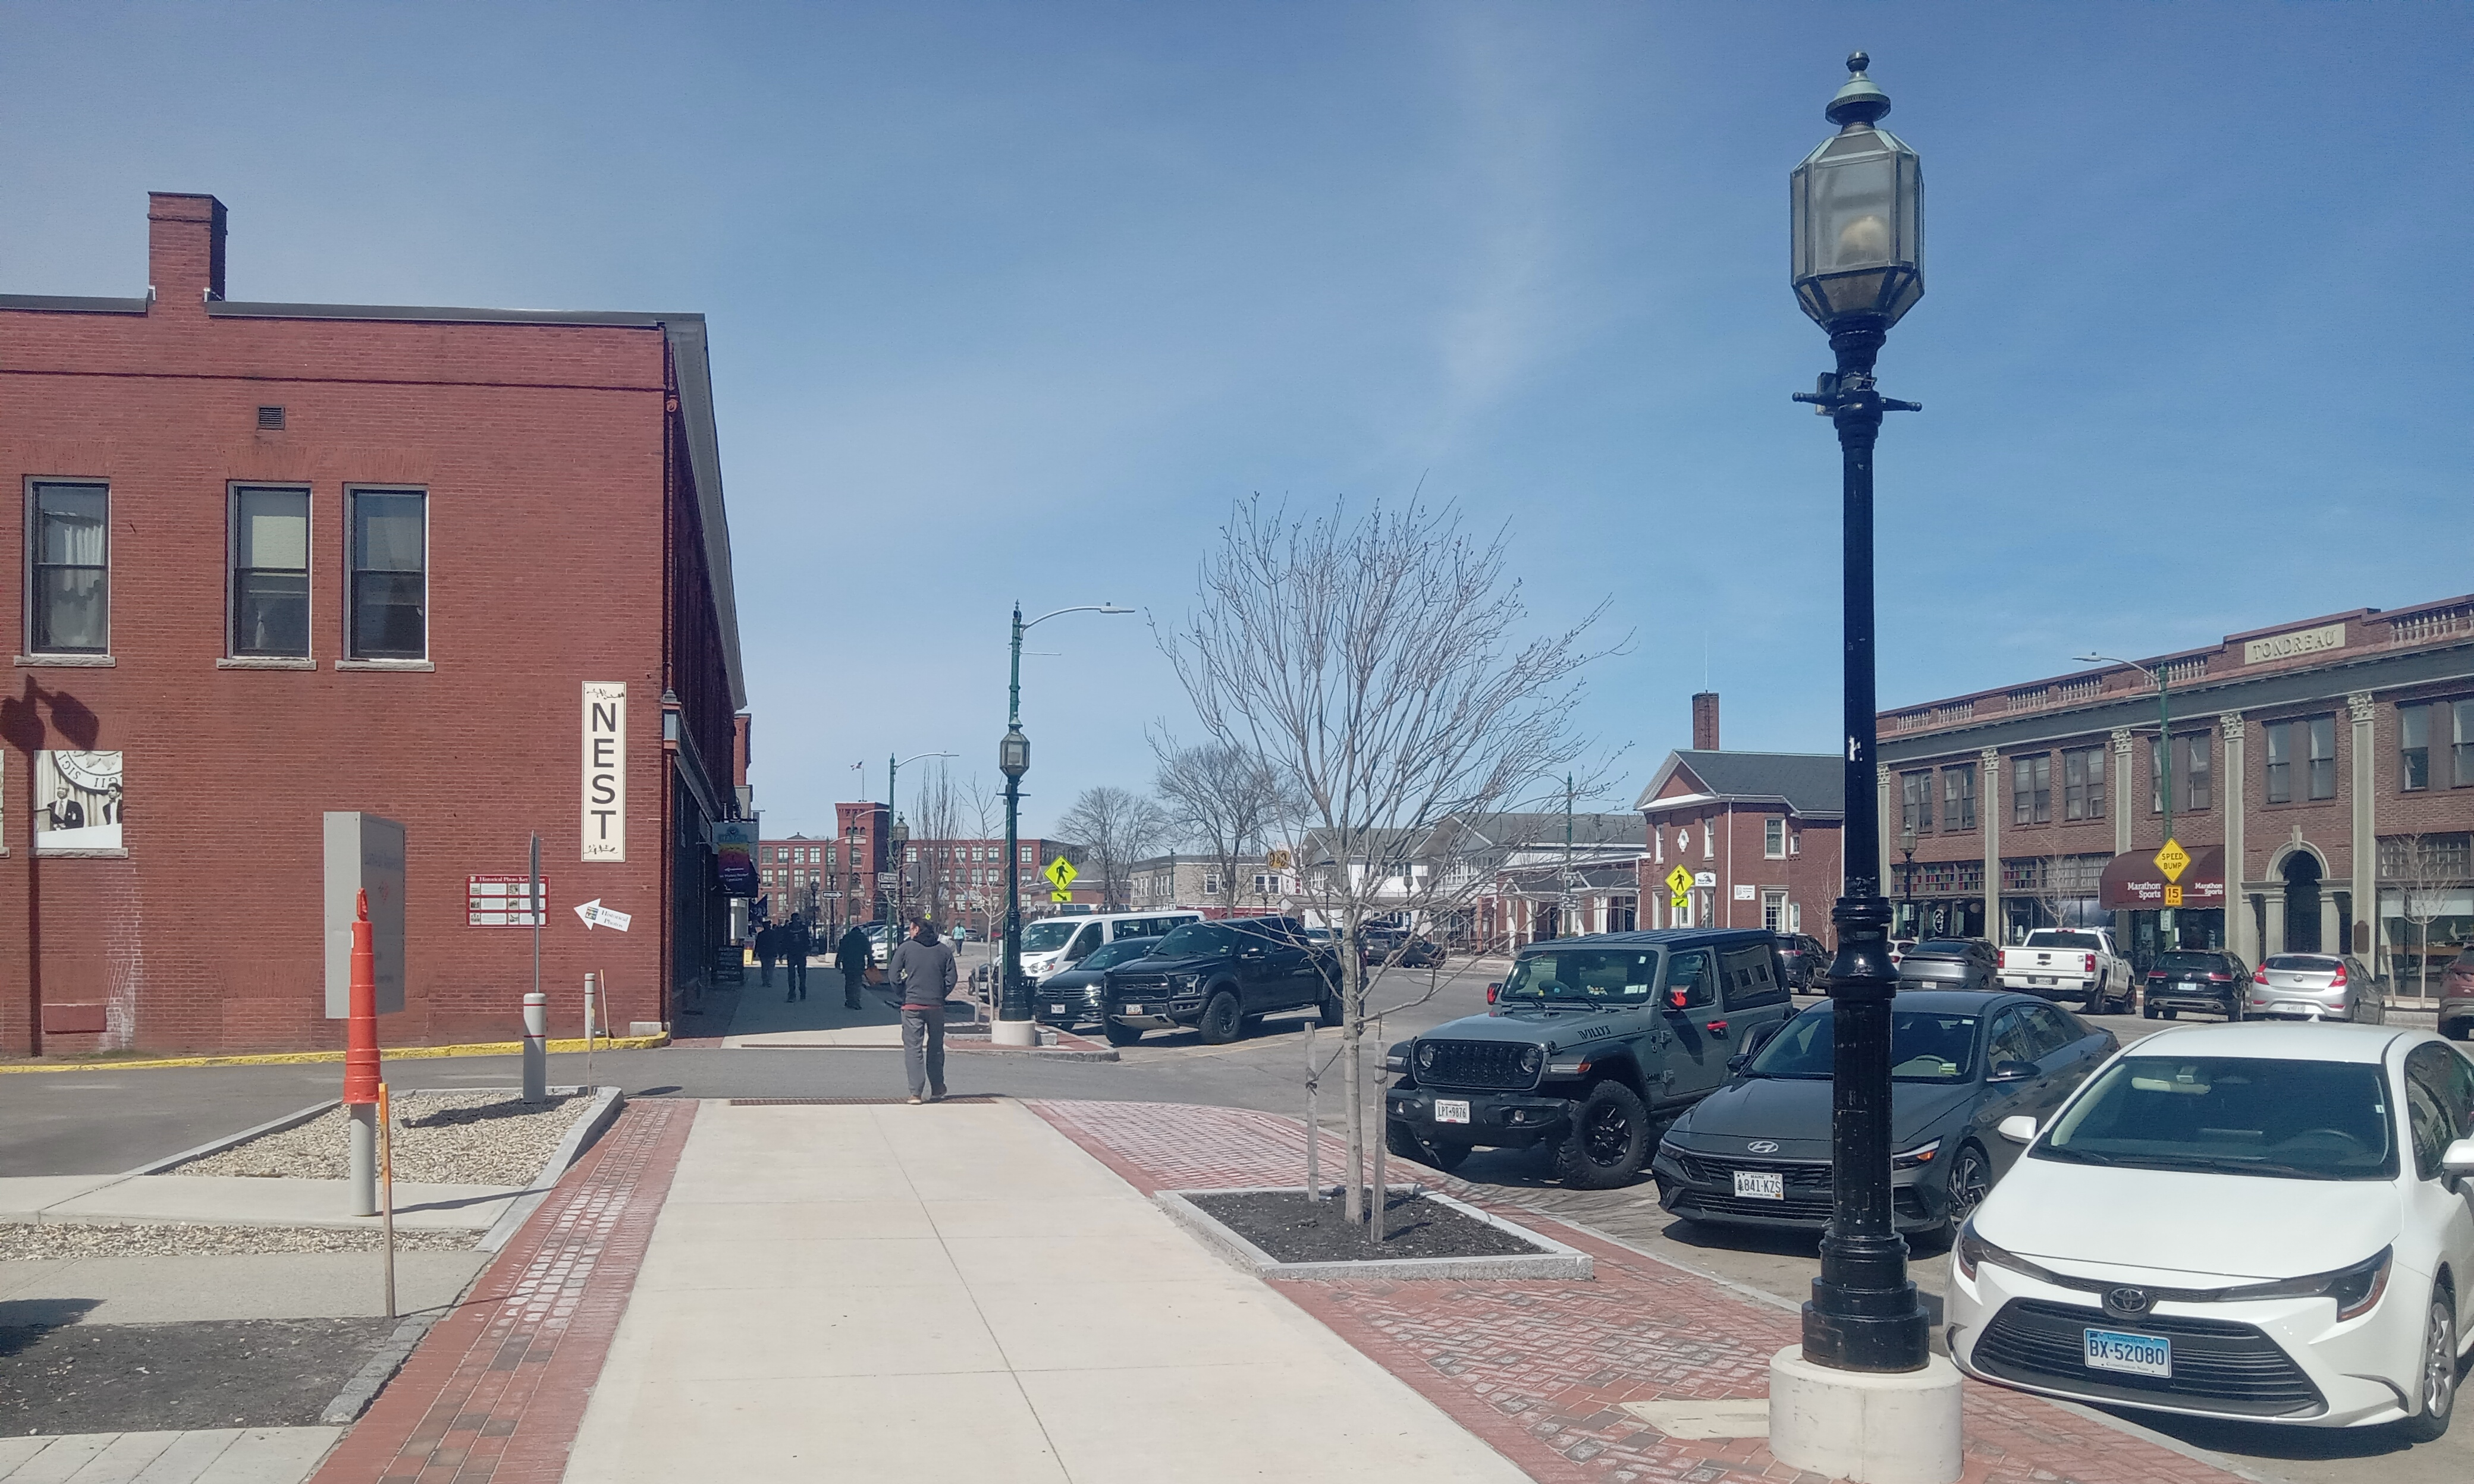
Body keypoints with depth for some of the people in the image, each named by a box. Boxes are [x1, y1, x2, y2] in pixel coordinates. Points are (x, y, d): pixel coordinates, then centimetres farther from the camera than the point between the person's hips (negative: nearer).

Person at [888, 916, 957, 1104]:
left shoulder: (905, 949, -2)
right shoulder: (945, 951, 6)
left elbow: (893, 976, -5)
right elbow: (951, 979, 2)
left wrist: (905, 994, 8)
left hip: (912, 1005, -3)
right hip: (936, 1006, 3)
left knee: (913, 1049, -1)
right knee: (936, 1048, 16)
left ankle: (915, 1093, -7)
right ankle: (937, 1090, 22)